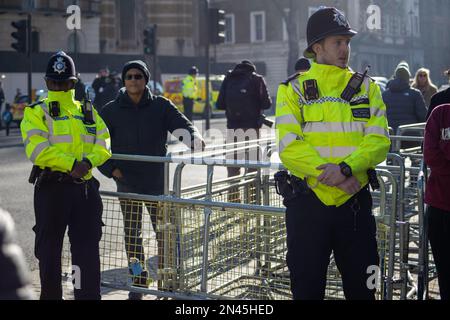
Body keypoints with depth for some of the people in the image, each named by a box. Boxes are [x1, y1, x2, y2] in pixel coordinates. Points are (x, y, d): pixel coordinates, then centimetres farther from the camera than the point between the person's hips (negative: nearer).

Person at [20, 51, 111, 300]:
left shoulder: (88, 113, 15)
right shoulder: (36, 113, 2)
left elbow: (103, 145, 4)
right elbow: (37, 149, -13)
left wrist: (88, 161, -16)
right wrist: (71, 163, -21)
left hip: (85, 187, 3)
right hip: (52, 187, -3)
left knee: (88, 248, 4)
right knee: (49, 248, 6)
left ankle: (89, 295, 12)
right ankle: (50, 295, 22)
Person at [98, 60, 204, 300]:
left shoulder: (160, 106, 0)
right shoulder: (112, 111, 1)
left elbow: (182, 124, -7)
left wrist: (194, 137, -29)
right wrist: (110, 168, -5)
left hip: (157, 181, -1)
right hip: (127, 183, 1)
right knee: (132, 233, 7)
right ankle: (138, 282, 20)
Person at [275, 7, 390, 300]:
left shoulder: (367, 88, 7)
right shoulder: (294, 90, 0)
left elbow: (379, 140, -5)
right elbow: (290, 146, -11)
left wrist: (346, 168, -22)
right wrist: (333, 176, -20)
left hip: (355, 202, 2)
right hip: (307, 202, -1)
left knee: (362, 286, 11)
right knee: (307, 286, 9)